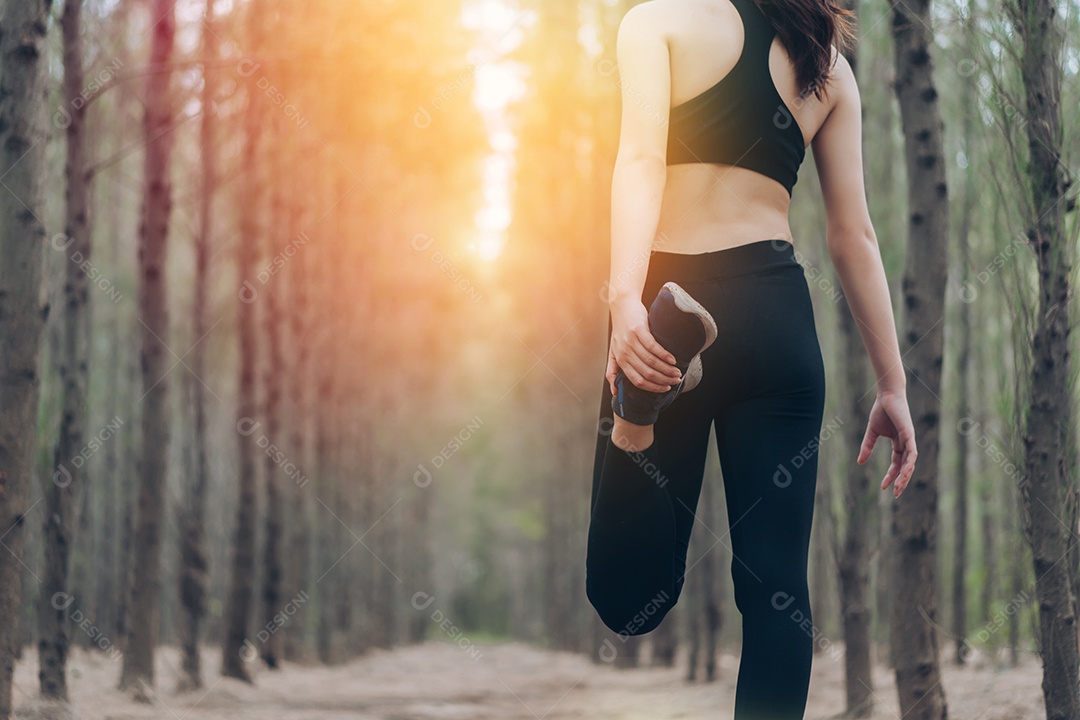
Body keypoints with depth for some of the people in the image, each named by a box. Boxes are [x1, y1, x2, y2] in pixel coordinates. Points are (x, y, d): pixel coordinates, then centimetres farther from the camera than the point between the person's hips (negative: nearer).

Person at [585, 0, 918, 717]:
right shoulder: (827, 61, 16)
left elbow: (641, 158, -12)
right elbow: (855, 236, 12)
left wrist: (625, 298, -24)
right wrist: (893, 383, 13)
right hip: (782, 316, 3)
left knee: (625, 592, -4)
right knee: (778, 585, 5)